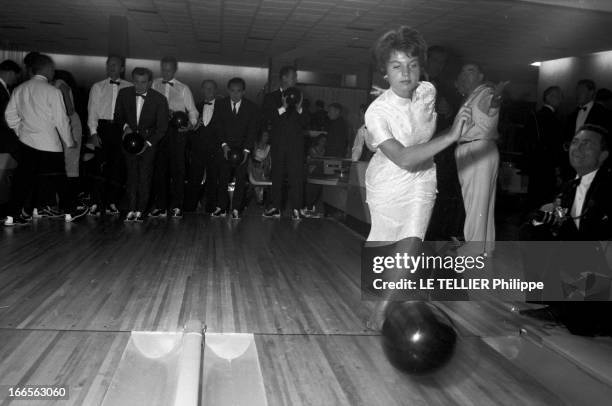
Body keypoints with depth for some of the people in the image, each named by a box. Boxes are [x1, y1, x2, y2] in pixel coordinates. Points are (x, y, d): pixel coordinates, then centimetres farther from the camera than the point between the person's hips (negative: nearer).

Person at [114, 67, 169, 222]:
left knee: (145, 177, -7)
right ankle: (131, 210, -2)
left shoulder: (159, 99, -8)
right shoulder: (124, 94, 1)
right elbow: (118, 116, 12)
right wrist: (125, 126, -9)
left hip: (149, 142, -2)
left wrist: (148, 143, -15)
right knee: (132, 176, -3)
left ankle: (140, 211, -1)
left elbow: (162, 127, -6)